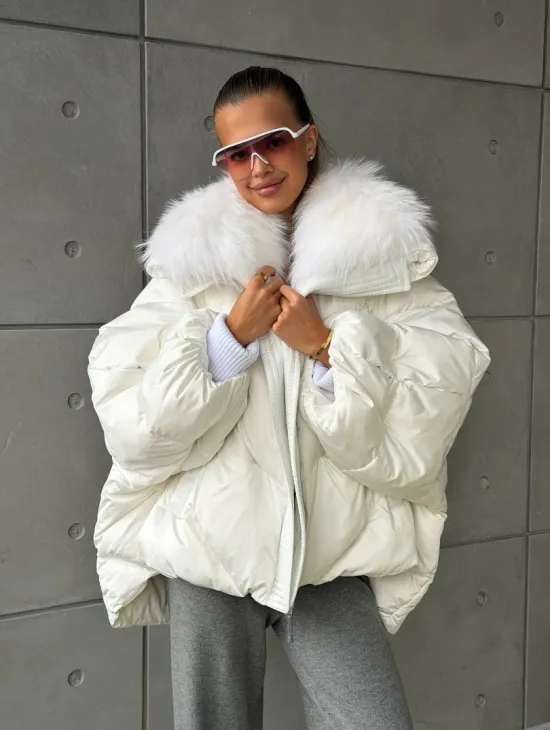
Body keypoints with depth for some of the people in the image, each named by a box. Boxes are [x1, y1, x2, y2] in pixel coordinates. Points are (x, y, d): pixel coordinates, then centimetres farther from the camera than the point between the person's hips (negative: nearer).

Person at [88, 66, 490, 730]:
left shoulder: (381, 257, 0)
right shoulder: (194, 261, 1)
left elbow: (422, 429, -7)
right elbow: (131, 431, -6)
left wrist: (324, 347, -16)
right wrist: (231, 335, -13)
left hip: (332, 556, 0)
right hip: (206, 548, 1)